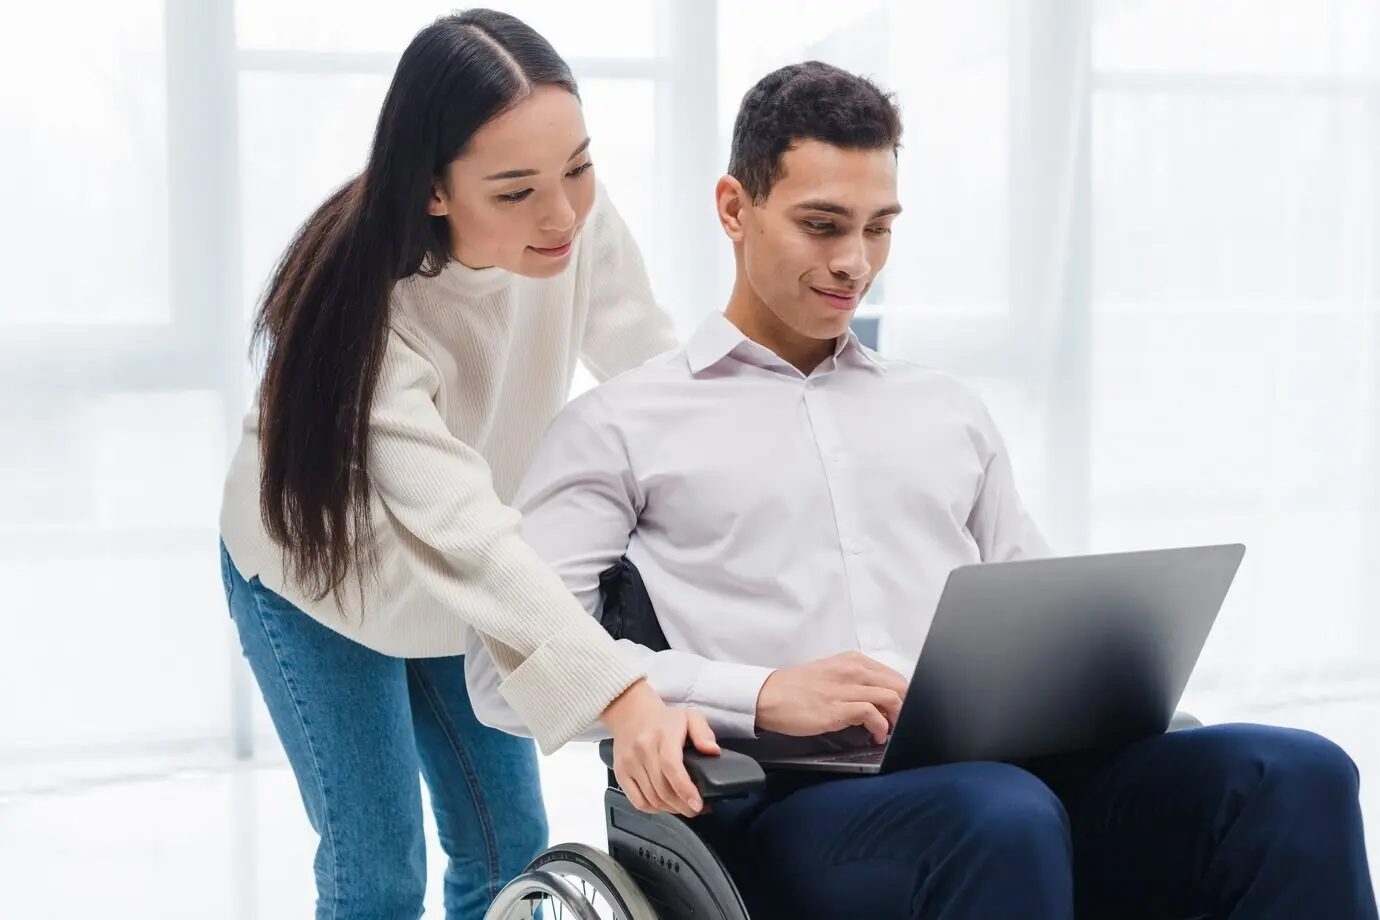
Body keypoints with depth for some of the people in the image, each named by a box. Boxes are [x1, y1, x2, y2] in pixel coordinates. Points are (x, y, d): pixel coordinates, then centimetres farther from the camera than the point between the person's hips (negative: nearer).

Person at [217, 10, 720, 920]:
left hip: (477, 577, 5)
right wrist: (624, 693, -58)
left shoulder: (579, 218, -24)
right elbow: (463, 530, -48)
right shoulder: (365, 307, -38)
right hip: (322, 578, -5)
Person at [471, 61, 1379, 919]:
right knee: (1003, 821, -39)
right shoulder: (623, 426, 11)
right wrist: (761, 696, -14)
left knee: (1294, 777, -23)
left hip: (1000, 774, 5)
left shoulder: (950, 412, 26)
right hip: (784, 801, -5)